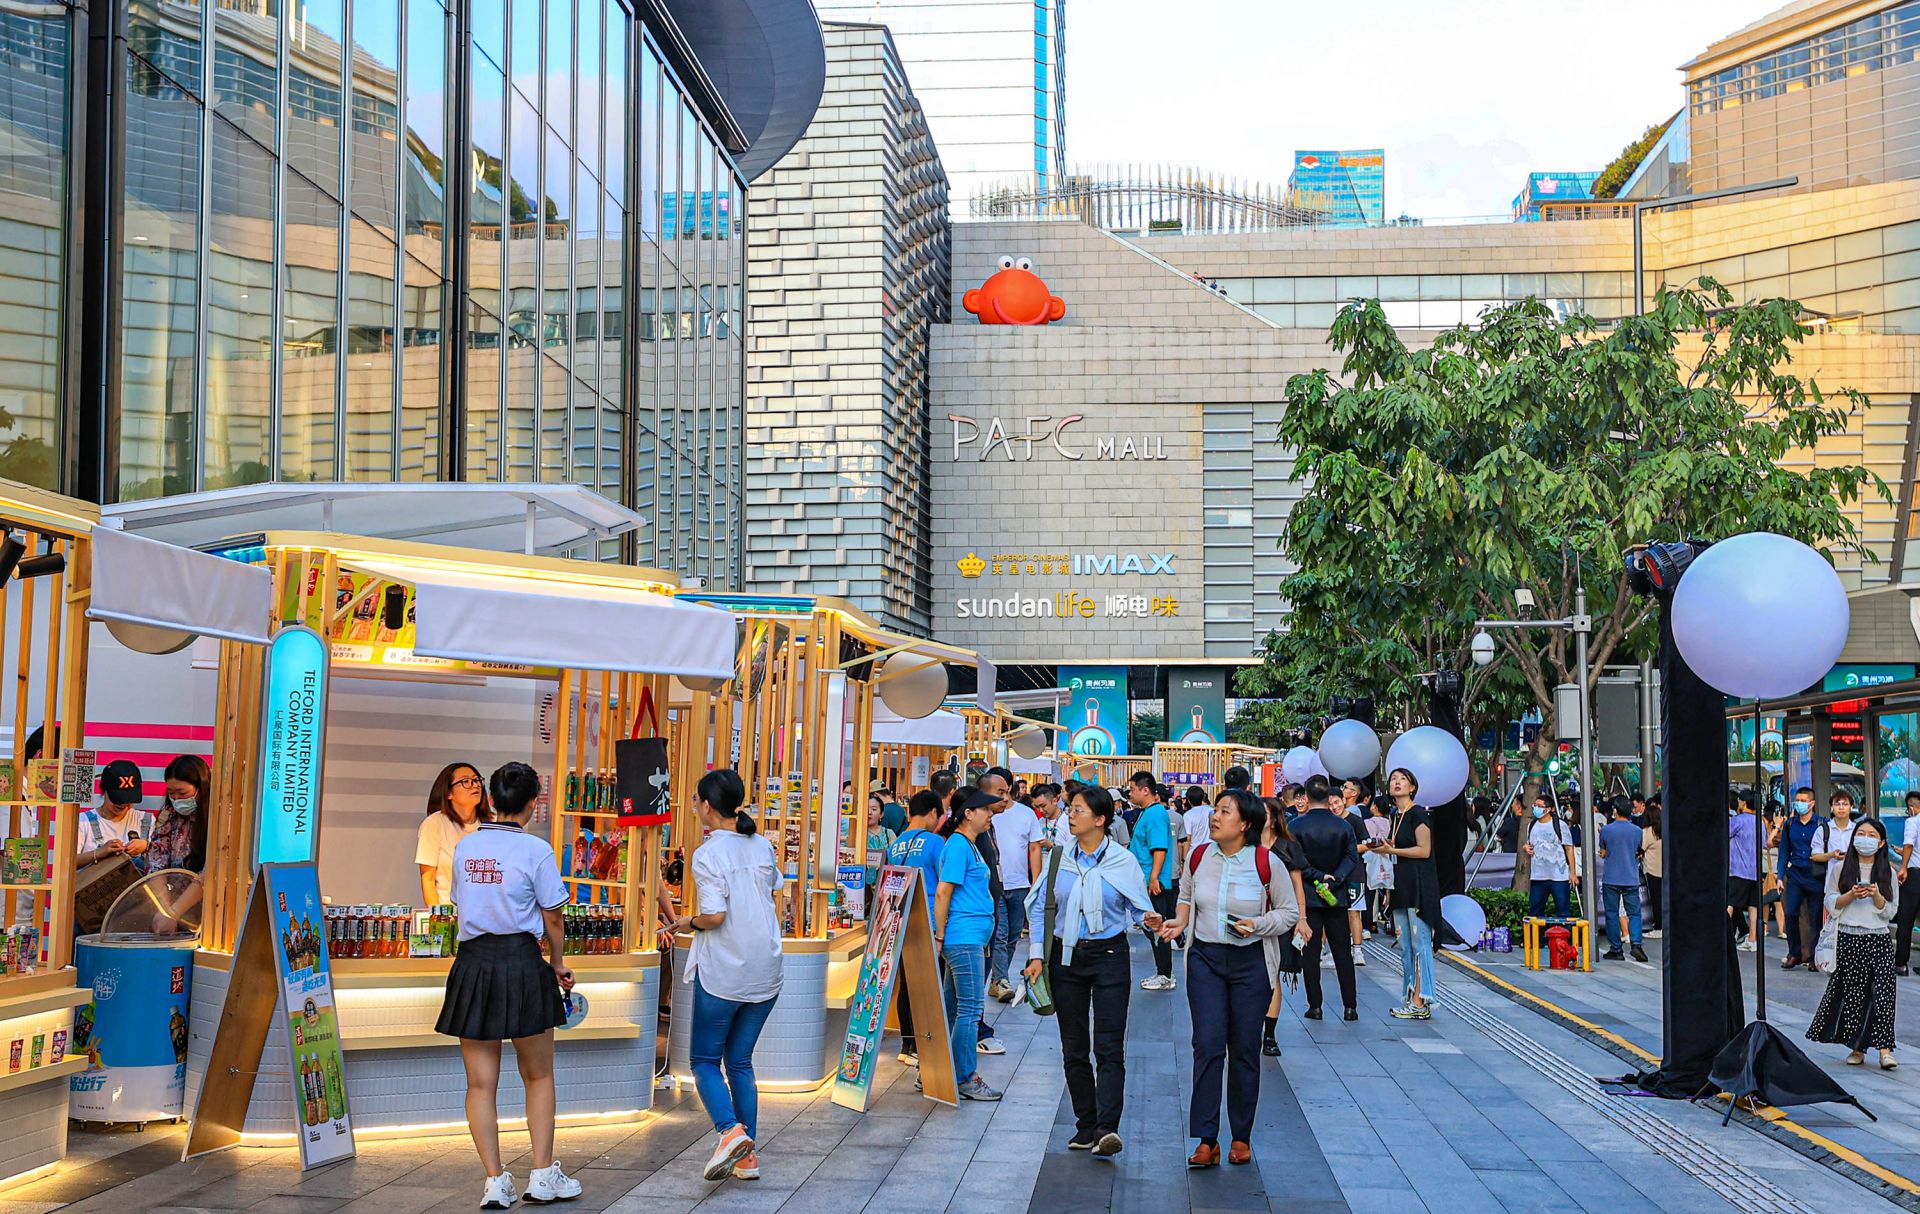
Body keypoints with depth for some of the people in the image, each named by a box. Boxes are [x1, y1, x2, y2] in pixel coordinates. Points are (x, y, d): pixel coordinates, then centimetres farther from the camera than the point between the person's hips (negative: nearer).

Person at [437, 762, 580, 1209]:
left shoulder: (464, 847, 4)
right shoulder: (536, 850, -9)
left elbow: (460, 905, 12)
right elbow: (552, 920, -3)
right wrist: (558, 965, 12)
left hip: (472, 965, 3)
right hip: (522, 963, -3)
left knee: (481, 1084, 8)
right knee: (539, 1076, 13)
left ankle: (495, 1181, 5)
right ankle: (543, 1176, 16)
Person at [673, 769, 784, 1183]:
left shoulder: (708, 853, -13)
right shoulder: (763, 846, 6)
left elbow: (715, 916, -19)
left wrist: (690, 923, -1)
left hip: (722, 973, -6)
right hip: (765, 973, 6)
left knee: (704, 1059, 8)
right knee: (740, 1061, 14)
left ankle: (730, 1130, -14)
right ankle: (748, 1156, 10)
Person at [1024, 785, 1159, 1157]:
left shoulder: (1122, 861, -2)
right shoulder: (1059, 858, 4)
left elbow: (1139, 908, 2)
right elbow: (1039, 907, 8)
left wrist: (1149, 920, -21)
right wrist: (1037, 955, 1)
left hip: (1110, 957, -3)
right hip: (1066, 957, 3)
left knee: (1109, 1047, -11)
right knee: (1074, 1049, 7)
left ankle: (1106, 1128, -18)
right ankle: (1086, 1126, 16)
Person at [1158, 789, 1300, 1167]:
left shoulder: (1266, 862, -10)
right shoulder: (1198, 856, 0)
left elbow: (1290, 912, 0)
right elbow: (1186, 896, 18)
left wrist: (1258, 925, -17)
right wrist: (1180, 922, -1)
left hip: (1250, 962, -2)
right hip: (1205, 959, 2)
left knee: (1244, 1051, 6)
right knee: (1207, 1046, -6)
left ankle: (1242, 1137, 20)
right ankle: (1206, 1141, -4)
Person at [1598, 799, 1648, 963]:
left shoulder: (1606, 830, -6)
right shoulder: (1636, 830, -1)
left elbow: (1603, 854, 5)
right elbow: (1636, 851, 13)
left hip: (1610, 879, -1)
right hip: (1631, 879, 1)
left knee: (1612, 914, 5)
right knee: (1634, 912, 6)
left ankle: (1616, 950, 6)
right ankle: (1636, 943, -12)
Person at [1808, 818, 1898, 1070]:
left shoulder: (1887, 871, 9)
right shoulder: (1841, 868, 7)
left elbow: (1891, 911, 6)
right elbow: (1831, 904, 5)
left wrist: (1876, 896, -12)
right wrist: (1852, 895, -11)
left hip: (1879, 938, 0)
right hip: (1849, 938, 0)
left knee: (1882, 992, -10)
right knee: (1852, 992, 1)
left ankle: (1884, 1048, -12)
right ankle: (1857, 1047, 10)